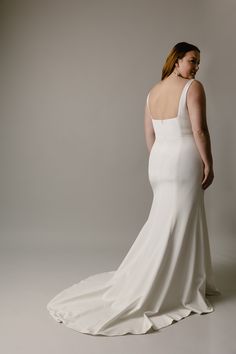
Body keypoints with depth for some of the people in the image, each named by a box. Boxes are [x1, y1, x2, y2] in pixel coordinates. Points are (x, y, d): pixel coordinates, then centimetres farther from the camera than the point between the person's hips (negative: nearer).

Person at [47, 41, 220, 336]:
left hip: (159, 161, 7)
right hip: (185, 160, -7)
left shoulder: (152, 92, 12)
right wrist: (208, 163, -7)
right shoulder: (193, 87, -9)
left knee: (164, 221, 18)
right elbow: (199, 130, -15)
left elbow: (149, 136, 13)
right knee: (179, 223, 1)